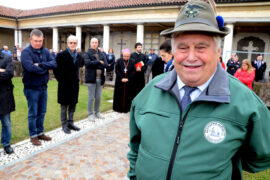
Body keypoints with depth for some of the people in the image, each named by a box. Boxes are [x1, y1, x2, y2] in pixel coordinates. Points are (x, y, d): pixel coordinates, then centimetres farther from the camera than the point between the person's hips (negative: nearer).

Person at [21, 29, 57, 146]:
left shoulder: (45, 51, 4)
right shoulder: (26, 52, -12)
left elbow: (54, 64, -9)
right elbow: (31, 68, -27)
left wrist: (40, 65, -21)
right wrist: (46, 68, -12)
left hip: (43, 87, 5)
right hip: (31, 88, -5)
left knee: (42, 112, 16)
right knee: (33, 113, 6)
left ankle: (40, 132, 32)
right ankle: (33, 136, 22)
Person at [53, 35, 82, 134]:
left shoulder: (78, 56, 7)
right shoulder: (61, 55, -10)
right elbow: (56, 70, -6)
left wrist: (76, 79, 9)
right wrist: (61, 80, -5)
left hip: (74, 84, 5)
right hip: (64, 85, -5)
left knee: (73, 105, 13)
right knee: (64, 105, 5)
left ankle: (70, 123, 27)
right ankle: (64, 125, 17)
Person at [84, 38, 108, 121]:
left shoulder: (101, 54, 13)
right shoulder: (87, 54, 1)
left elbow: (105, 65, -1)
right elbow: (87, 63, -18)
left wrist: (94, 64, -11)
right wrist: (99, 62, -11)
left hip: (100, 78, 4)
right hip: (91, 78, -4)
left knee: (98, 97, 11)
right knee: (91, 97, 1)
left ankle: (97, 112, 26)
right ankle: (90, 114, 14)